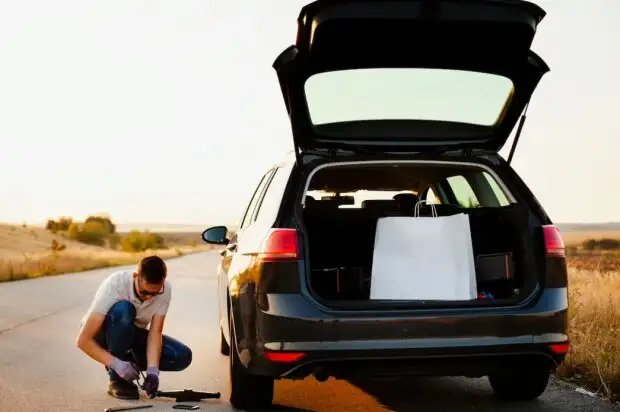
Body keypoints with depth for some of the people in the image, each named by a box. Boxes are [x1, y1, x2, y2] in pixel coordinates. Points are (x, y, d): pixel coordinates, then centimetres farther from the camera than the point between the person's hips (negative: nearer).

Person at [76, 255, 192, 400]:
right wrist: (115, 363, -42)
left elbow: (155, 333, -20)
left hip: (132, 336, 4)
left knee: (182, 356, -19)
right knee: (123, 310, -38)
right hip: (102, 336, -4)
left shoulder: (165, 290, -21)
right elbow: (83, 340, -32)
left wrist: (152, 370, -36)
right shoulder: (114, 286, -32)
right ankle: (117, 379, -21)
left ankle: (129, 363, 3)